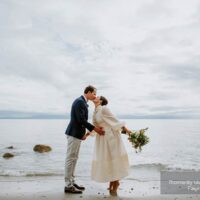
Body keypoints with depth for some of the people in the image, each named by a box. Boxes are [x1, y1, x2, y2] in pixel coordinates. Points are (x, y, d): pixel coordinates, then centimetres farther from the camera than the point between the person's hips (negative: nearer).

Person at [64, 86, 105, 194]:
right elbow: (81, 120, -22)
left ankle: (71, 182, 22)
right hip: (74, 133, -10)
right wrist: (95, 128, -18)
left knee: (73, 159, 14)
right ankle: (68, 186, 4)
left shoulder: (82, 102, 15)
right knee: (70, 159, -4)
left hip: (77, 133, 10)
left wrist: (83, 133, 17)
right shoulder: (80, 101, -16)